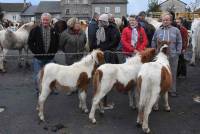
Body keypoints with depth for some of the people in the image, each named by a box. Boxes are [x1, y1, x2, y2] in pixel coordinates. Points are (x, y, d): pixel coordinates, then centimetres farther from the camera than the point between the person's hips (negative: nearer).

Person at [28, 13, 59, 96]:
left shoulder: (54, 31, 3)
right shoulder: (35, 30, -5)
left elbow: (57, 43, 13)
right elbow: (30, 42, -3)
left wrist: (54, 52, 2)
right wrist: (35, 52, -10)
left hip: (50, 58, 2)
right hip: (38, 57, -2)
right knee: (38, 75, 6)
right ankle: (38, 90, 22)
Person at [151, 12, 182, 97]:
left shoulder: (176, 30, 3)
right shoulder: (158, 30, 7)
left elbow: (179, 42, 4)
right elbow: (153, 42, 13)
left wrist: (178, 52, -3)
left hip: (172, 56, -1)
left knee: (172, 73, 7)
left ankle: (172, 90, 18)